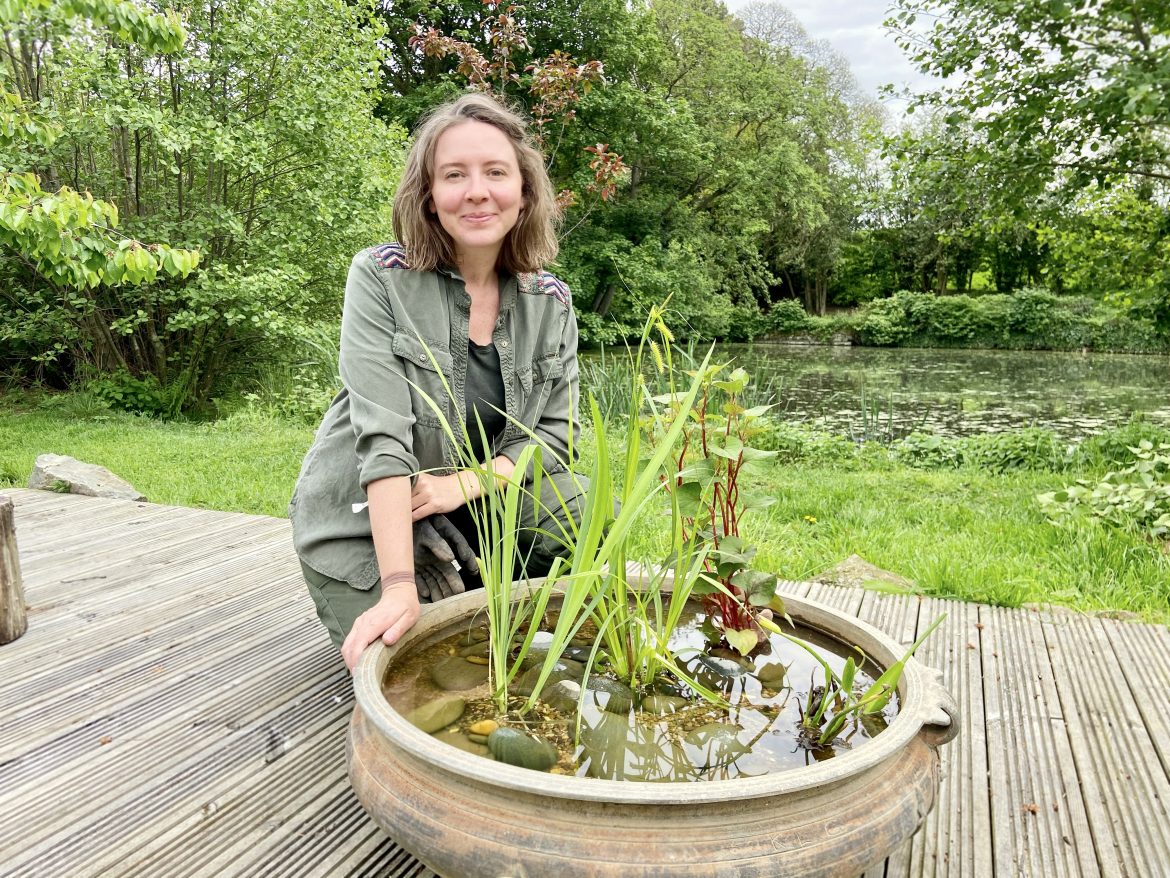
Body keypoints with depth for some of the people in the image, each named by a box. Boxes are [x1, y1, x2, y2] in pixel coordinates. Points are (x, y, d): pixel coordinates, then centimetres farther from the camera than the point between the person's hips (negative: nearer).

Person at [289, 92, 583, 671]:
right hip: (366, 523, -3)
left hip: (487, 496, 4)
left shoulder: (551, 301, -4)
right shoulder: (380, 279, -17)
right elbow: (383, 434, -26)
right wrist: (400, 586, -33)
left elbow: (557, 427, -4)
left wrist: (465, 484, -22)